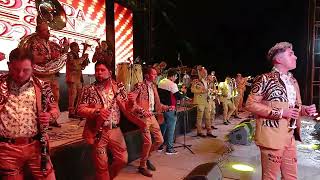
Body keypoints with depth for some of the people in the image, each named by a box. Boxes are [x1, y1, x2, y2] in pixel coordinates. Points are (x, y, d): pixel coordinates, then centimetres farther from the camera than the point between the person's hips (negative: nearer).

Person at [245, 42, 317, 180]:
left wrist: (305, 110, 0)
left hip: (290, 137, 7)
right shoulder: (265, 79, -11)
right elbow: (250, 104, -16)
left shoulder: (293, 81, 14)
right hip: (272, 137, -7)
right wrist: (280, 113, -20)